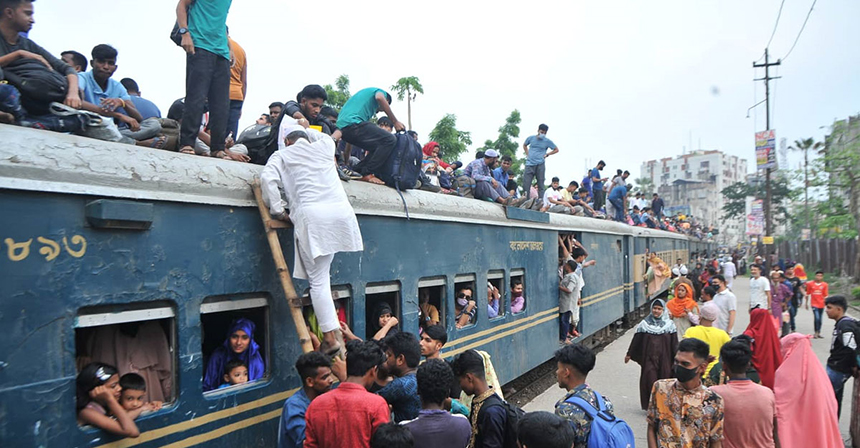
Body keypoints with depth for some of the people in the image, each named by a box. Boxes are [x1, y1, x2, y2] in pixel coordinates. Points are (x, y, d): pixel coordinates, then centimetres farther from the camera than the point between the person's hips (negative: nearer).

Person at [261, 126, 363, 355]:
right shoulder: (324, 146, 23)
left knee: (318, 280, -1)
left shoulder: (282, 155, 15)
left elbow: (267, 178, -3)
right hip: (340, 209, 3)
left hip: (311, 214, -3)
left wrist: (278, 210, 4)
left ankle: (330, 336, -4)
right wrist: (304, 129, 60)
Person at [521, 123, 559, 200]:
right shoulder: (531, 138, 7)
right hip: (530, 164, 1)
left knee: (541, 184, 2)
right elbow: (524, 145, 26)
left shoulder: (547, 141, 3)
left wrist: (547, 154, 3)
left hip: (540, 165, -1)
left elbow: (556, 150, 12)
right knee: (526, 184, -1)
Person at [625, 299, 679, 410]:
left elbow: (674, 343, 3)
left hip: (664, 359, 1)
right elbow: (636, 340, 6)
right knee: (650, 381, -6)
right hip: (649, 359, -1)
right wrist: (629, 354, 10)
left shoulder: (669, 325, 3)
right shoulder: (645, 324, 2)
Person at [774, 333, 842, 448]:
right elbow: (831, 402, 6)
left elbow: (779, 406, -15)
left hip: (793, 428, -5)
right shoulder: (818, 369, -1)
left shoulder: (784, 373, -18)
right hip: (819, 424, 5)